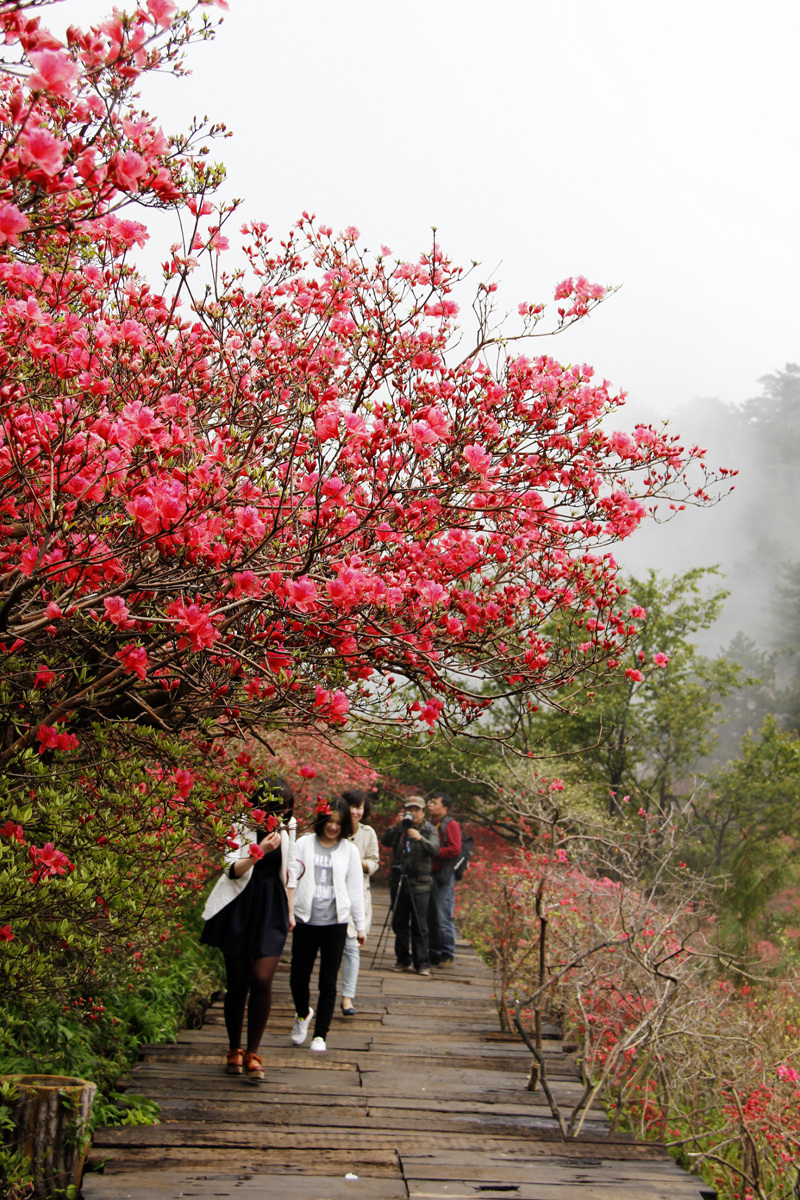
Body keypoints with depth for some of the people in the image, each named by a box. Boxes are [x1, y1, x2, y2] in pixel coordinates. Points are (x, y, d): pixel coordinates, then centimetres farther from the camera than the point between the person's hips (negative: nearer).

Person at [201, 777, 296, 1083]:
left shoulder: (287, 828, 8)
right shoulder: (242, 827, -7)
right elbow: (233, 870, -14)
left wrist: (290, 911, 19)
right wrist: (259, 851, -29)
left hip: (271, 911, 2)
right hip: (240, 909, -2)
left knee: (262, 980, -10)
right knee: (237, 982, 4)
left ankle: (253, 1053, 1)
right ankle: (234, 1049, 22)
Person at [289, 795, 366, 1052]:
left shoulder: (349, 850, 6)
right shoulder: (304, 844, 4)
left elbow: (355, 890, 9)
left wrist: (360, 925, 9)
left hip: (335, 923, 0)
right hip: (305, 921, 0)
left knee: (328, 982, 2)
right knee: (298, 976, 2)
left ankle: (320, 1034, 15)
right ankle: (303, 1014, 33)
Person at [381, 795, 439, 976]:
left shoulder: (429, 829, 4)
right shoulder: (400, 828, 10)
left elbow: (434, 849, -12)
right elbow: (385, 842, -6)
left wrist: (421, 839, -28)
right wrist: (395, 826, -20)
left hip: (419, 884, -3)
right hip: (398, 882, 3)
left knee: (419, 926, -5)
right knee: (399, 924, 7)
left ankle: (422, 963, 0)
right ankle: (403, 960, 18)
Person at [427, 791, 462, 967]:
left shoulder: (450, 825, -4)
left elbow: (455, 849, -15)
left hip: (443, 877, -7)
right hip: (427, 875, 7)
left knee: (443, 918, -6)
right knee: (430, 918, 9)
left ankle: (447, 955, 2)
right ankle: (434, 954, 17)